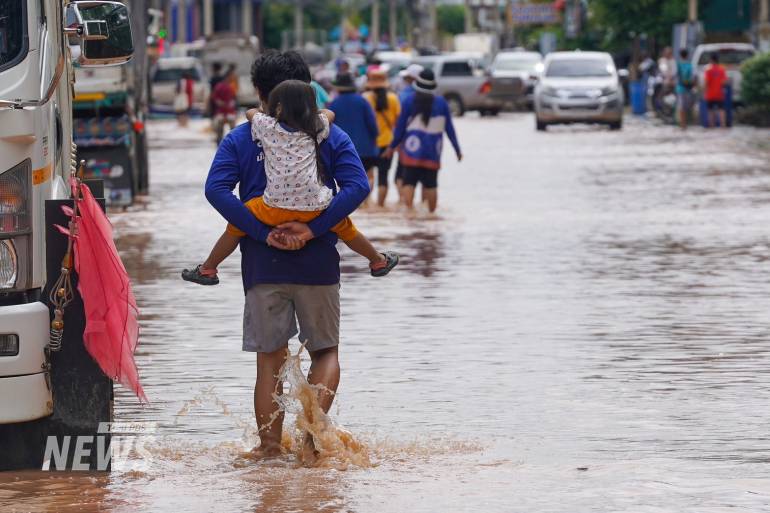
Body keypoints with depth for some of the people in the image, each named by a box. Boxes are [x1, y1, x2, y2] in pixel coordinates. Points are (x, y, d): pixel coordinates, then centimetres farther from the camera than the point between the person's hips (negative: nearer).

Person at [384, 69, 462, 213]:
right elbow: (449, 129, 6)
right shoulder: (441, 103, 4)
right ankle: (431, 212, 10)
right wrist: (457, 149, 15)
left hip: (412, 152, -2)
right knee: (431, 185, 9)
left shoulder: (410, 102, -2)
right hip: (433, 152, 2)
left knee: (409, 183, -3)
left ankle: (409, 210, -20)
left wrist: (392, 147, 10)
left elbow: (400, 127, 0)